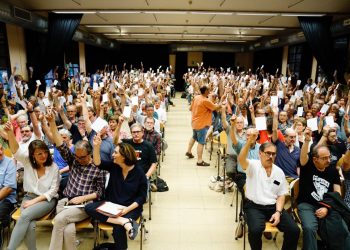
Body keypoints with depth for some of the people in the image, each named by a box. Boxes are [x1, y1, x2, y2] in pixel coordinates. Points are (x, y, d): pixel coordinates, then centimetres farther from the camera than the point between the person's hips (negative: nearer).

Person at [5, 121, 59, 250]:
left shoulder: (53, 167, -6)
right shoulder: (27, 161, 0)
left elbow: (53, 190, -6)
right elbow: (15, 150, -18)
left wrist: (35, 200, -15)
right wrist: (10, 132, -35)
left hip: (47, 200, -2)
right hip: (29, 197, 2)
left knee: (25, 216, -30)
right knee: (29, 225, -27)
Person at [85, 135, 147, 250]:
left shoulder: (139, 173, -12)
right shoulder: (114, 166, 0)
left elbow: (142, 196, -9)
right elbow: (98, 163, -9)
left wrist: (128, 209, -21)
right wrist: (96, 146, -23)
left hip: (131, 208, -5)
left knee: (118, 228, -33)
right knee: (89, 207, -21)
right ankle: (124, 221, -30)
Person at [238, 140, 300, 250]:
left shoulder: (279, 172, 9)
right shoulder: (253, 165, -5)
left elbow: (281, 195, 12)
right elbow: (241, 159, -28)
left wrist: (278, 212, -5)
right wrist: (249, 142, -44)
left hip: (273, 207, 4)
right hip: (254, 206, -4)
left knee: (294, 230, -14)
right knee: (256, 230, -31)